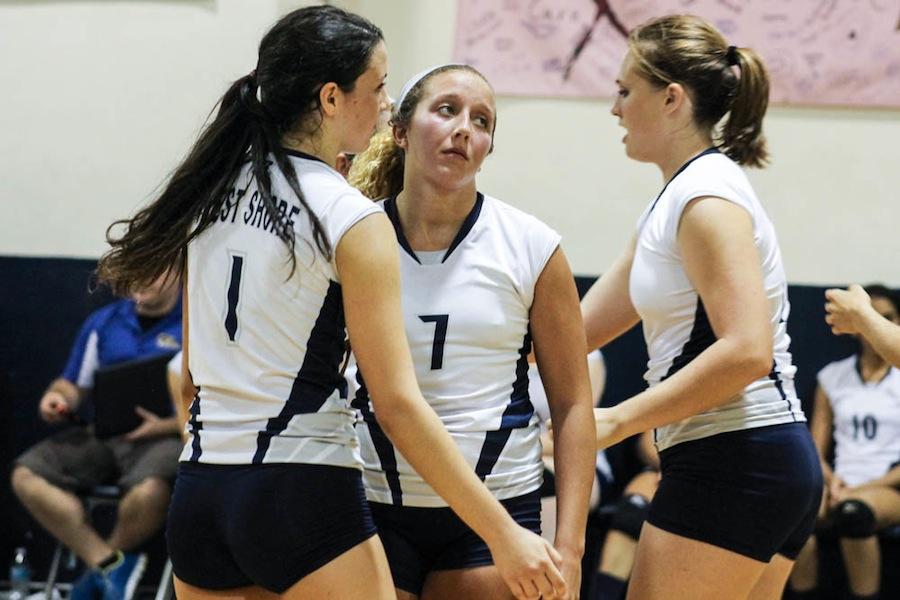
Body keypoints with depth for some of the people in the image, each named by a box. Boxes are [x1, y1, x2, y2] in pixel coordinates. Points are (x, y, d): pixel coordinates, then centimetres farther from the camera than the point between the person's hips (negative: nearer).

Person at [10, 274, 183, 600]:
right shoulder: (104, 322, 17)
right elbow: (74, 384, 25)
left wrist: (168, 425, -20)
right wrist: (57, 396, 2)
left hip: (165, 436, -5)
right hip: (102, 435, 5)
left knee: (148, 491, -38)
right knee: (26, 475, -18)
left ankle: (98, 569, -6)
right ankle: (110, 563, -15)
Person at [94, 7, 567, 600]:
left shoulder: (211, 194, 8)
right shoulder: (354, 222, -11)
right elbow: (399, 405, -14)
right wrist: (505, 535, -13)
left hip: (199, 489, 7)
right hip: (303, 494, -7)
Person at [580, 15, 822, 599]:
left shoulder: (707, 197, -14)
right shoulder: (677, 200, 17)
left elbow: (746, 351, -24)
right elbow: (576, 331, 19)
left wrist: (620, 419, -20)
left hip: (732, 464, -10)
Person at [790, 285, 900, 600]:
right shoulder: (832, 377, 17)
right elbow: (815, 450, 14)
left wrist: (864, 487, -11)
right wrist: (832, 480, -8)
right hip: (842, 485, 3)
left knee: (853, 510, -41)